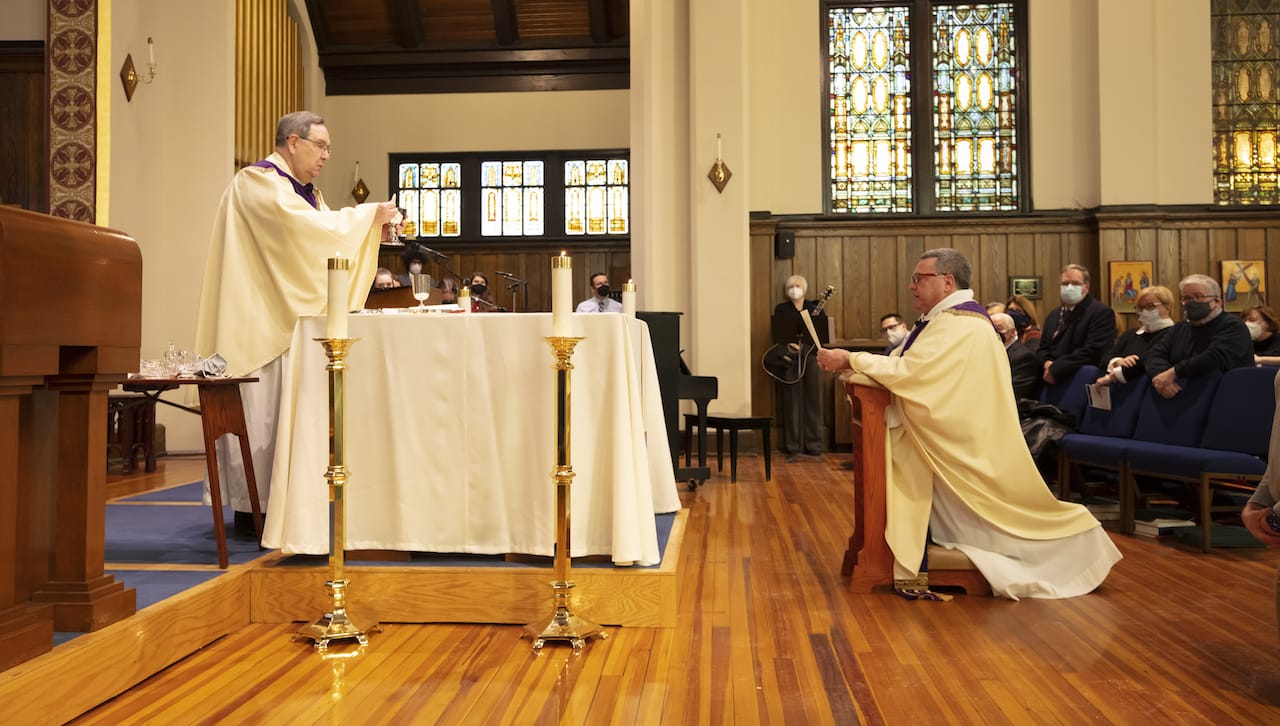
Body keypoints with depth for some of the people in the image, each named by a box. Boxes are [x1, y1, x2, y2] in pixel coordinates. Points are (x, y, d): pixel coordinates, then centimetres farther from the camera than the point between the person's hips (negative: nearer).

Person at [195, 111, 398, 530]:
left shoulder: (304, 191, 21)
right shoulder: (258, 181, -10)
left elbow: (323, 240, 16)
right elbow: (304, 226, -24)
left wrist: (372, 227, 0)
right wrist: (368, 214, -17)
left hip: (288, 319, 10)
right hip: (256, 319, -10)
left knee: (283, 410, 9)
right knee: (260, 408, -6)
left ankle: (271, 503, 16)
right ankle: (250, 506, 2)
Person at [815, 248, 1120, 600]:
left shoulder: (956, 325, -18)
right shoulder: (954, 319, 15)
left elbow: (906, 372, -26)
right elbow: (911, 370, 11)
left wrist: (850, 359, -17)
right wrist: (852, 363, 0)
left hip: (956, 449, -10)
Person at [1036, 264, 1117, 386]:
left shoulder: (1101, 312, -2)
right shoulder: (1054, 315, 21)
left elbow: (1093, 351, -13)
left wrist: (1056, 369, -15)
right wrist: (1047, 363, -4)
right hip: (1049, 381, 5)